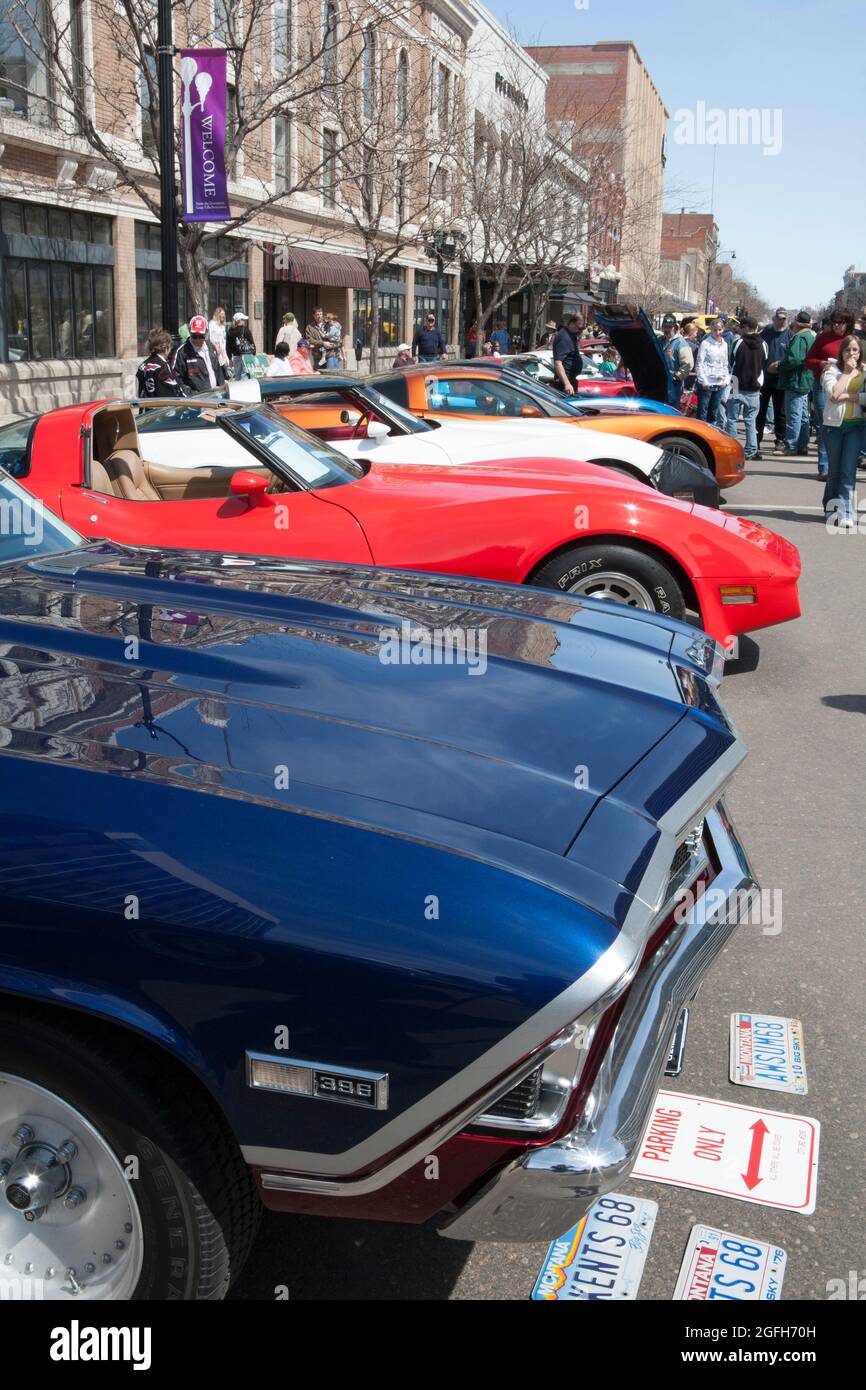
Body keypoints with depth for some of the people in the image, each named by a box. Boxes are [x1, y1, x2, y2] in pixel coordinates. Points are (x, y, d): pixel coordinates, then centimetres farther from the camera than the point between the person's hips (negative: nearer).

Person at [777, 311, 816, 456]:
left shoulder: (799, 338, -18)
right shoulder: (811, 336, 14)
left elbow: (794, 359, -29)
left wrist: (778, 366, -15)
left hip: (795, 382, -10)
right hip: (805, 382, 10)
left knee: (793, 416, -7)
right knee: (803, 415, 14)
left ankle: (791, 448, -5)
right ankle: (802, 445, 21)